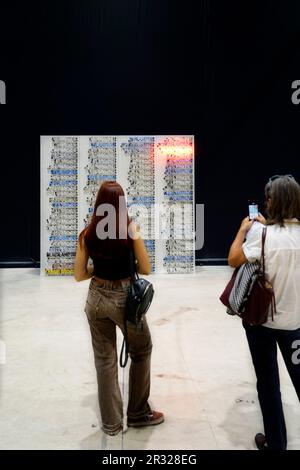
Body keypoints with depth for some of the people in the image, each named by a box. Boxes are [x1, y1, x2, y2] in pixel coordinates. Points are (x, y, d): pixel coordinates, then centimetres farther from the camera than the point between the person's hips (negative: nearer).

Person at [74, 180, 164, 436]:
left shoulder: (88, 234, -4)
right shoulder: (131, 228, -12)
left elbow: (79, 275, 0)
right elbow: (146, 270, -7)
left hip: (96, 299, 3)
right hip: (124, 299, -3)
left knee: (105, 360, 15)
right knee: (141, 352, 20)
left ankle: (111, 422, 28)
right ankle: (138, 412, 32)